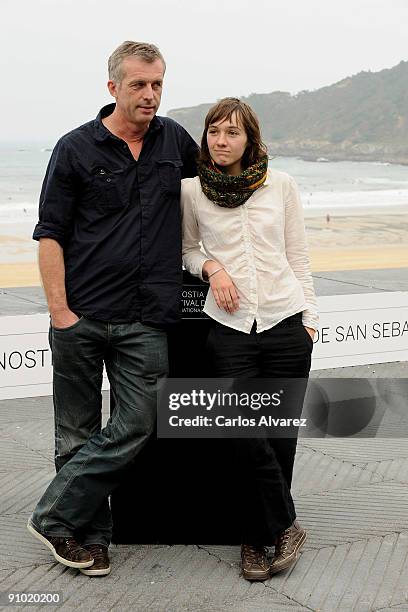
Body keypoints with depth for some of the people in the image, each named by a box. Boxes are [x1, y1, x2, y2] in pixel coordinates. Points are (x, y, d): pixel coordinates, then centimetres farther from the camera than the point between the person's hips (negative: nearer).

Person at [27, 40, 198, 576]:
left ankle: (56, 518, 9)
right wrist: (59, 313, -10)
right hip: (80, 317, -2)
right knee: (77, 432, 6)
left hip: (146, 320, 3)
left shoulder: (175, 140, 9)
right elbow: (50, 235, -2)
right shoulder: (76, 149, -1)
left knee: (136, 424, -4)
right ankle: (90, 536, 20)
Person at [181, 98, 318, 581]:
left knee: (280, 436, 4)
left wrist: (310, 315, 7)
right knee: (247, 435, -9)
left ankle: (256, 538, 21)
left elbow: (297, 255, 11)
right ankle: (284, 526, 11)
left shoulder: (280, 184, 6)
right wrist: (211, 267, -5)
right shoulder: (191, 189, 3)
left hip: (286, 323, 1)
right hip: (230, 328, -1)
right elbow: (187, 249, 16)